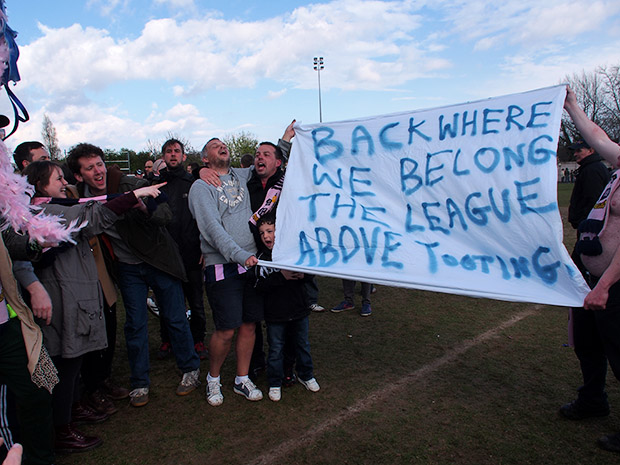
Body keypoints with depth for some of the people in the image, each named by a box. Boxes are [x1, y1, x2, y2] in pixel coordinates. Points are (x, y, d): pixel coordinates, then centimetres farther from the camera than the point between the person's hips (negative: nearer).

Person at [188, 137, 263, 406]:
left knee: (249, 324, 9)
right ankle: (213, 379, 23)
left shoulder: (242, 176, 14)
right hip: (222, 266, -5)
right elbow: (213, 228, -15)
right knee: (226, 330, -3)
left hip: (252, 262, 5)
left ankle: (242, 379, 27)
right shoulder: (201, 187, -2)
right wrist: (240, 255, -25)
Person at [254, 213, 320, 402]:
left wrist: (302, 275, -20)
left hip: (298, 310, 2)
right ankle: (275, 383, 26)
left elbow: (311, 273, 2)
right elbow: (260, 286, -16)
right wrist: (281, 277, -26)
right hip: (275, 315, -1)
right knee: (276, 350, 8)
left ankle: (306, 375, 38)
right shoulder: (263, 259, -6)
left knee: (302, 345, 17)